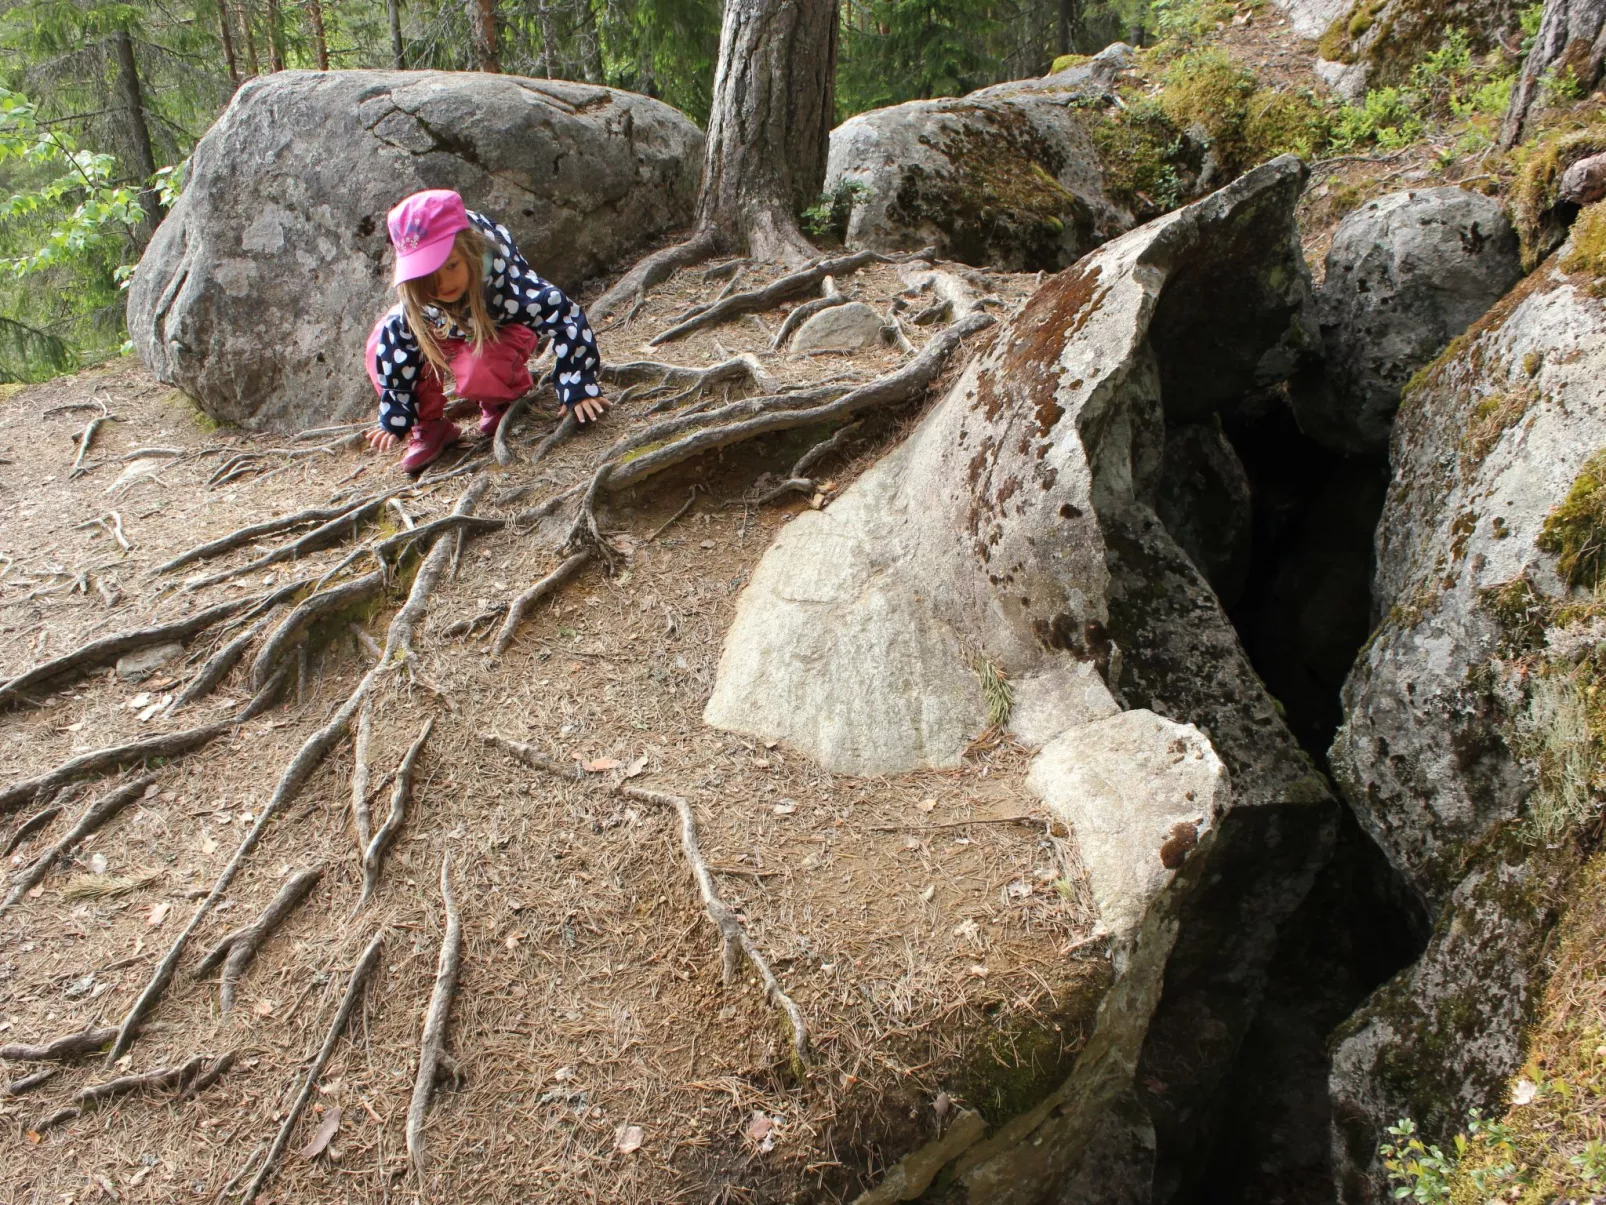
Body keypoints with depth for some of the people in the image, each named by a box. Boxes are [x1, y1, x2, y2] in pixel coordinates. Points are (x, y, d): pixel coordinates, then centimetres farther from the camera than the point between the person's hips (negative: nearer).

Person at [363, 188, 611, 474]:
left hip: (503, 330, -4)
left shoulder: (504, 282, -41)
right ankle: (429, 426, -6)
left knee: (477, 374, -36)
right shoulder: (414, 303, -30)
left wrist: (579, 389, -39)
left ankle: (502, 401, 0)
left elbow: (565, 317, -38)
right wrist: (395, 420, -15)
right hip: (450, 329, 4)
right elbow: (399, 354, -17)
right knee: (384, 343, -22)